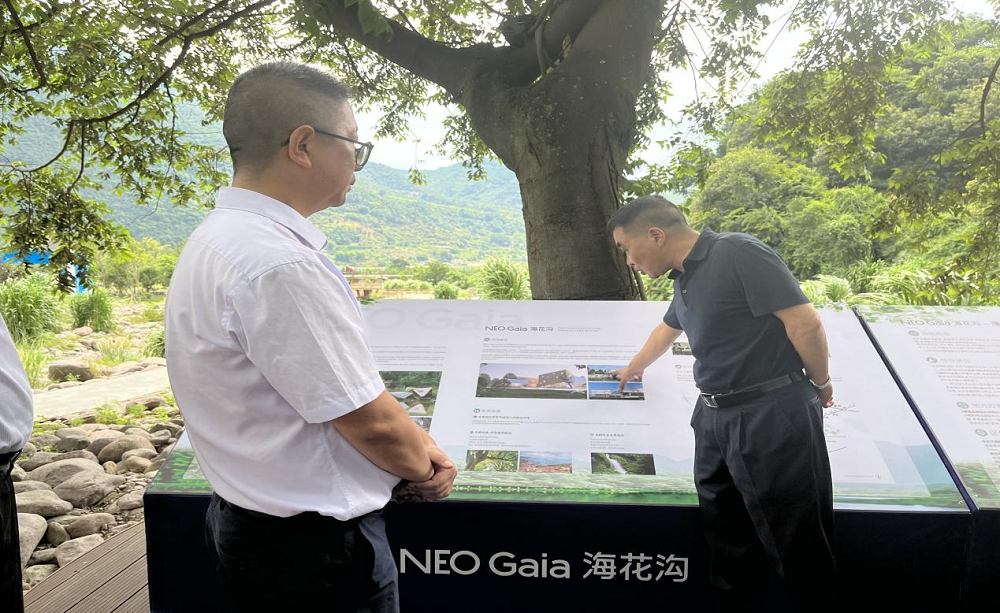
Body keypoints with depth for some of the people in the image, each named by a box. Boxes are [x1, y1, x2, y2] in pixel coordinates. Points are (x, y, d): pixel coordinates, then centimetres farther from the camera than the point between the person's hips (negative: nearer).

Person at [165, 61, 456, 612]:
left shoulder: (219, 238, 5)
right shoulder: (278, 266, -27)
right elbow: (370, 421, -23)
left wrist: (415, 449, 3)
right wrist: (424, 469, -2)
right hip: (317, 547, -9)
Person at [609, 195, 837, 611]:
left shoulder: (738, 254, -14)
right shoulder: (684, 279, 14)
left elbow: (805, 322, -15)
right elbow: (667, 329, 34)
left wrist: (821, 384, -1)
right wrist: (633, 370, 48)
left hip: (772, 415, -8)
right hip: (714, 417, 8)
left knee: (797, 542, 2)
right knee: (729, 544, 13)